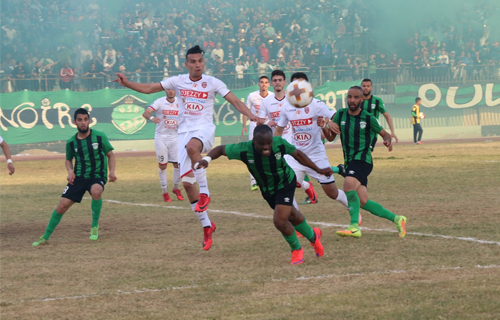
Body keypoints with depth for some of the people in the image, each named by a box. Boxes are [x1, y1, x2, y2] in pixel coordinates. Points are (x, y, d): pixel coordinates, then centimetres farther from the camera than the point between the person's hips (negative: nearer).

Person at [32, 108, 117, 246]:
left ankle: (95, 226, -14)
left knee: (96, 191, -38)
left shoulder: (99, 136, -7)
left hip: (97, 176, -3)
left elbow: (110, 154, 3)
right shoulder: (71, 142, 1)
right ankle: (45, 237, 8)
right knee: (62, 205, -8)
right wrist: (70, 171, -3)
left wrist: (111, 171, -13)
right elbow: (68, 160, 18)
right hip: (79, 177, 3)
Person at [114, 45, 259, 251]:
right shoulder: (178, 81, 7)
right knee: (186, 182, -2)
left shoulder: (212, 83, 0)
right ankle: (207, 226, 10)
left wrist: (250, 115, -16)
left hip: (204, 129, -4)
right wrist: (127, 83, -2)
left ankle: (204, 192, -27)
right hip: (184, 132, 4)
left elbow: (234, 100, -2)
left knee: (191, 146, -41)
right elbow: (149, 88, 10)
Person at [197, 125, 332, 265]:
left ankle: (297, 249, 14)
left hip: (285, 183, -3)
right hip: (267, 190, 3)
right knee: (292, 217, 20)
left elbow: (297, 154, -11)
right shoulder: (244, 150, -30)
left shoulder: (280, 144, -30)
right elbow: (220, 149, -16)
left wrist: (318, 170, -4)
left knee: (280, 221, -16)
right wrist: (207, 159, -37)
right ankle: (313, 236, 52)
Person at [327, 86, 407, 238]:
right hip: (349, 162, 6)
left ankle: (354, 227, -39)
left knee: (349, 184, -32)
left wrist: (388, 141, -17)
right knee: (362, 202, 1)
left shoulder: (369, 118, -3)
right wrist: (330, 127, -13)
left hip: (362, 160, -6)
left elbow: (385, 134, 7)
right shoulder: (340, 115, 7)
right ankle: (396, 219, 15)